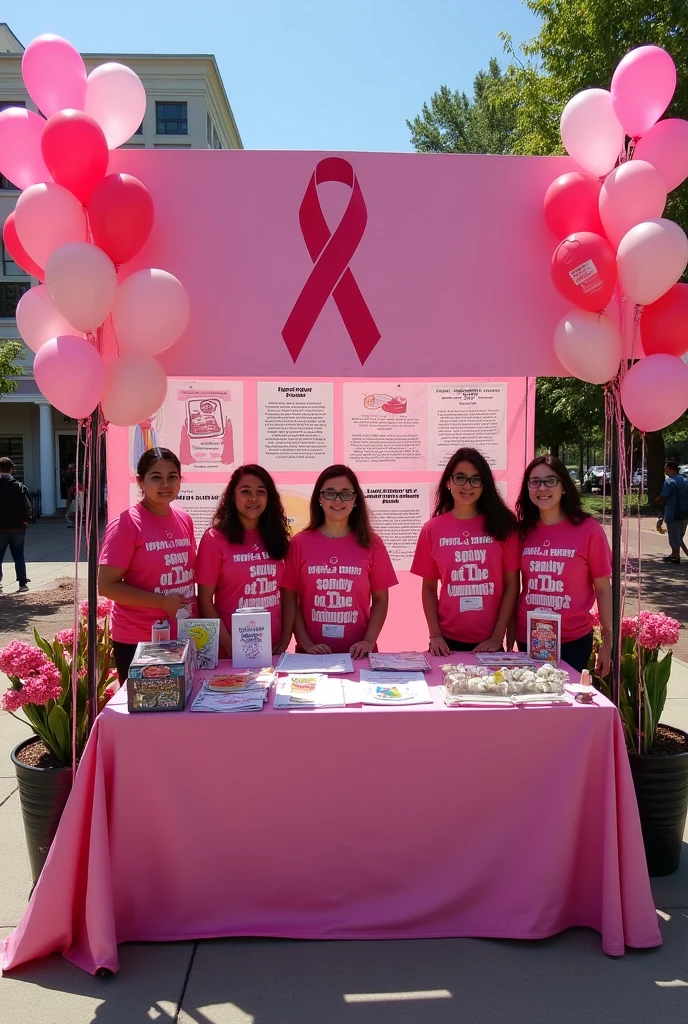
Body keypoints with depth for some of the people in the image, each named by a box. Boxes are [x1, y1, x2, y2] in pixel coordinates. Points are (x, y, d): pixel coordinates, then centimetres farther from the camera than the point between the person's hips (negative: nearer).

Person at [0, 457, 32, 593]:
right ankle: (23, 583, 8)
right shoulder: (19, 486, -5)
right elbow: (27, 505, -8)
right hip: (17, 526, 1)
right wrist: (26, 520, 3)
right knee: (18, 555, 8)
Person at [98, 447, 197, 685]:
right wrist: (162, 601, -18)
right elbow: (107, 585, -15)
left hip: (183, 636, 6)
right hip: (138, 642, -6)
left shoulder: (184, 520, 5)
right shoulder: (127, 524, -13)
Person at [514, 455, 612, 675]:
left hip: (573, 641, -3)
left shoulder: (588, 529, -8)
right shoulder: (523, 531, 0)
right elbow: (515, 586, 8)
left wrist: (608, 642, -4)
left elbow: (603, 589, -3)